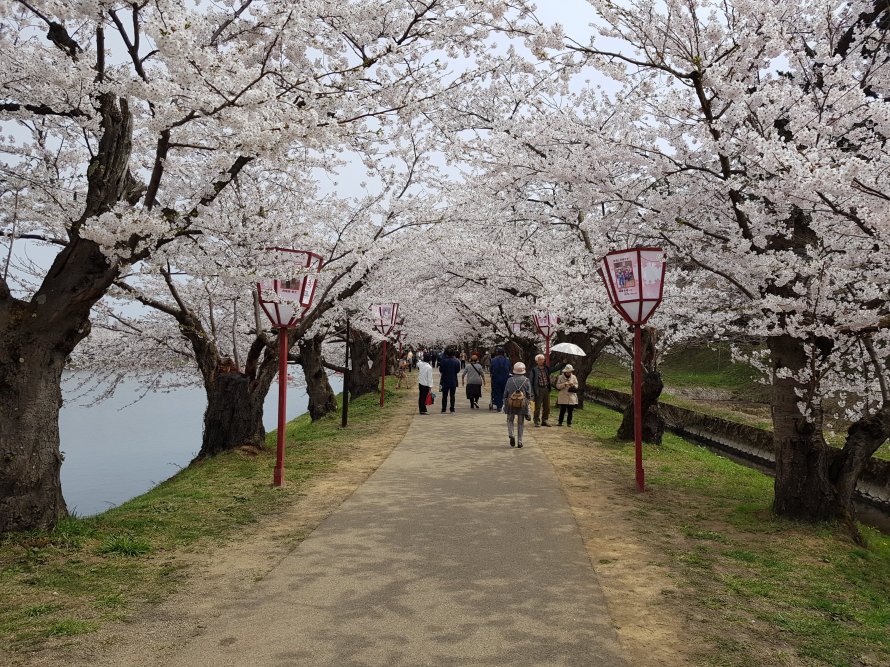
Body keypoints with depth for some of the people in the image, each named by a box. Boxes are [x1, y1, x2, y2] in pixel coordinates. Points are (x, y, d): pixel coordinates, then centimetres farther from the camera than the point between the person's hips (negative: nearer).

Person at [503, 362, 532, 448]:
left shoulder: (510, 380, -3)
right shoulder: (526, 380, -3)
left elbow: (505, 394, 2)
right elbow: (529, 394, -1)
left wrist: (504, 403, 12)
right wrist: (527, 403, 11)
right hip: (522, 404, 0)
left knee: (510, 420, 15)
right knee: (520, 423, 9)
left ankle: (511, 434, -9)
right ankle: (519, 442, 10)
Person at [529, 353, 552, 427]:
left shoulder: (546, 368, 8)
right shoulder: (534, 369, -6)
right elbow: (531, 381, -6)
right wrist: (532, 392, -10)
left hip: (546, 389, 5)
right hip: (539, 390, -5)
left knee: (547, 407, 9)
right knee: (538, 407, -2)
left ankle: (544, 421, 20)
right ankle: (537, 422, 7)